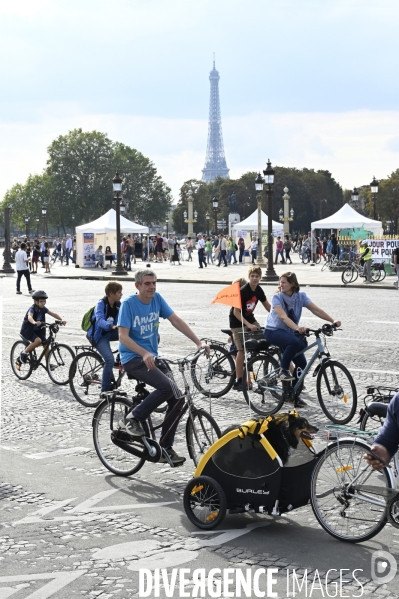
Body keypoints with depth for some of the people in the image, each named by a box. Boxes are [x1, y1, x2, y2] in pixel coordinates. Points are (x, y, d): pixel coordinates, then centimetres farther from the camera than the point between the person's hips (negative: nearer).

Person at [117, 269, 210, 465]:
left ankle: (166, 448, 6)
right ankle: (132, 419, -9)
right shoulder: (128, 303, -13)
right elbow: (123, 336, -19)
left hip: (152, 358, 6)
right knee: (166, 386, -27)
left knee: (176, 398, -4)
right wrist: (144, 353, -34)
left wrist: (198, 342, -9)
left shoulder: (157, 299, 3)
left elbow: (176, 320, 1)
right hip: (133, 359, -6)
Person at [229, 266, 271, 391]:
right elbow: (236, 312, -24)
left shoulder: (258, 290, -2)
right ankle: (238, 381, -5)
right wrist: (248, 325, -33)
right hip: (238, 322, -7)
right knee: (242, 350, -11)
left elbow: (267, 306, 8)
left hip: (250, 319, 7)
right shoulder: (243, 291, -23)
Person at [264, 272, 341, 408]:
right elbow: (283, 317, -32)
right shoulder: (277, 297, -18)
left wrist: (333, 321, -26)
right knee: (295, 341, -36)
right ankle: (283, 371, -19)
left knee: (301, 363, -7)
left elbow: (316, 310, -13)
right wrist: (297, 328, -49)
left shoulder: (301, 296, -6)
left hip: (289, 331, 5)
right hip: (273, 331, -5)